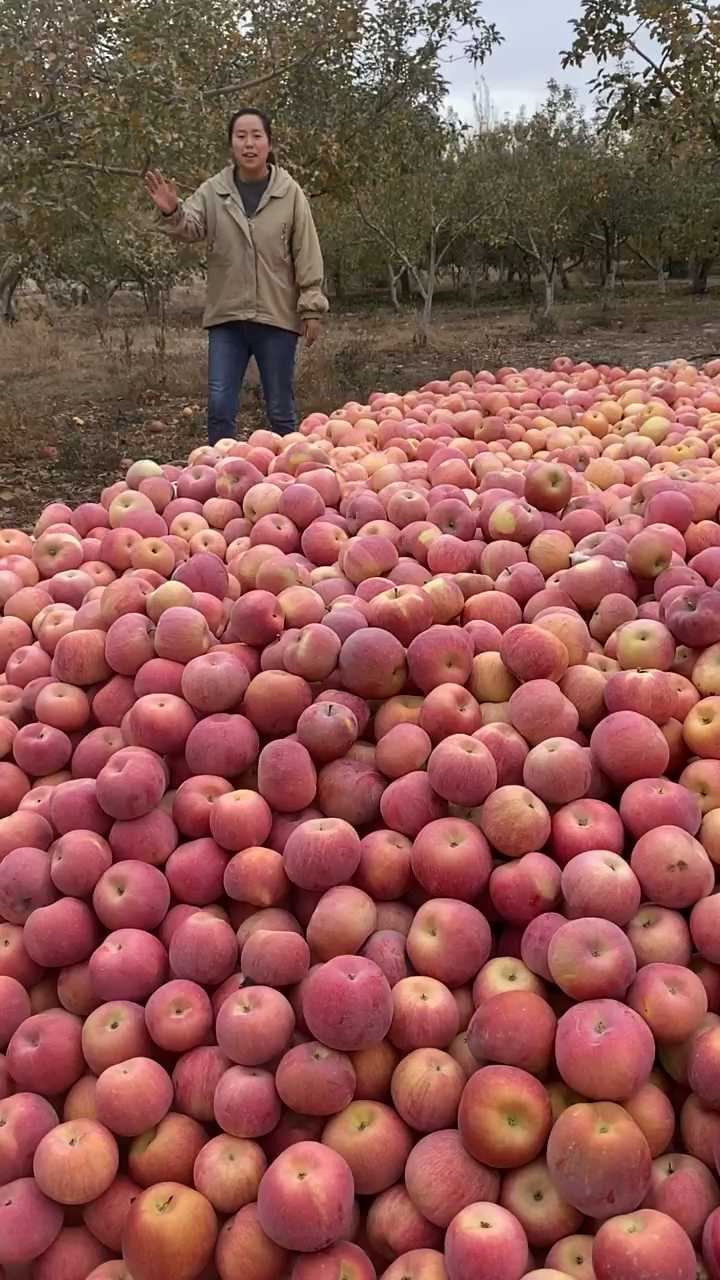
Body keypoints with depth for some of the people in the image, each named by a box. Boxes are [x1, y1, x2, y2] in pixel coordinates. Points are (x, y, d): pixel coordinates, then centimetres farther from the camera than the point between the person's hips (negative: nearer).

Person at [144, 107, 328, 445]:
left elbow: (307, 255, -1)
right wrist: (171, 213, -33)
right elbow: (190, 228, -12)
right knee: (219, 405, 1)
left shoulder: (289, 193, 0)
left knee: (280, 408, 8)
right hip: (226, 316, 1)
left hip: (276, 316, -1)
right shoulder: (213, 191, 3)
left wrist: (311, 308, -5)